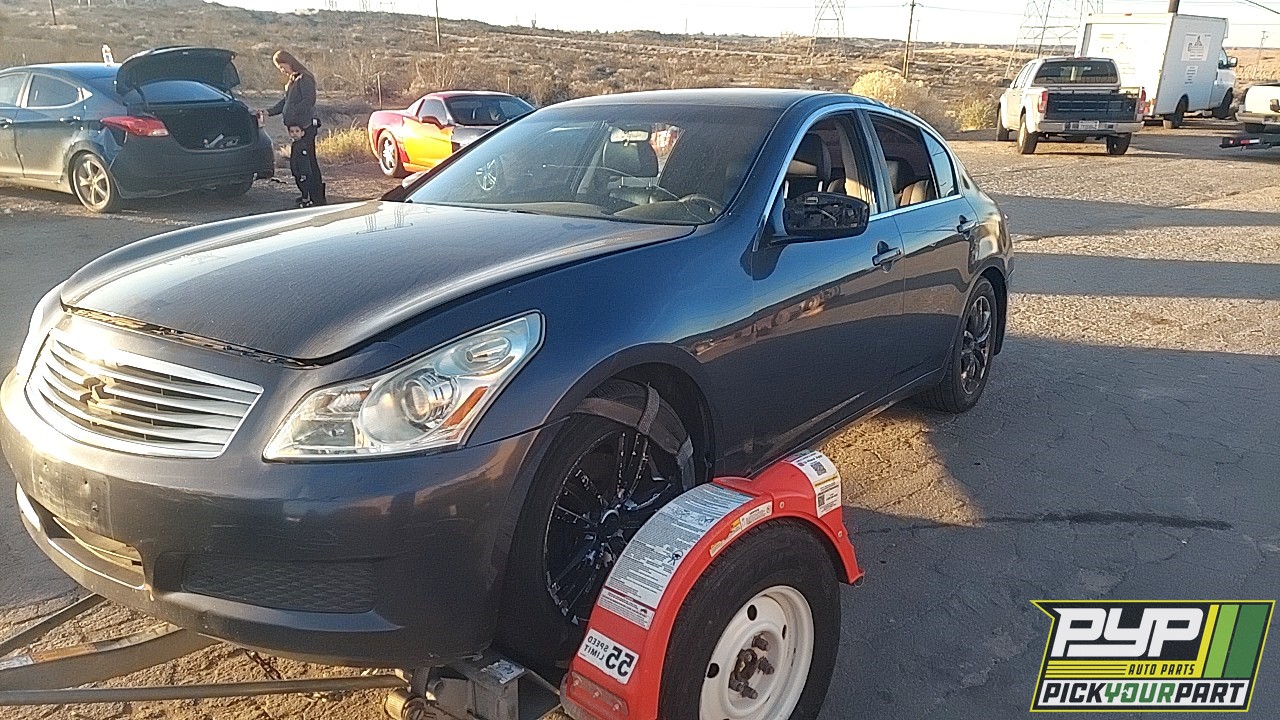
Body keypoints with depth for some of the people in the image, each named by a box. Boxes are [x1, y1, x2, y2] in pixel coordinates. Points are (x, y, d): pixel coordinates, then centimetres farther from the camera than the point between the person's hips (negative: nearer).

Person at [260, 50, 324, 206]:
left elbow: (309, 100, -19)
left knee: (308, 161, -9)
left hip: (305, 127, -10)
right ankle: (307, 195, 18)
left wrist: (292, 112, -22)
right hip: (296, 127, 10)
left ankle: (317, 198, -6)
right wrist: (269, 111, 9)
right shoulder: (292, 80, 21)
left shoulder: (304, 79, -9)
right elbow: (285, 102, 20)